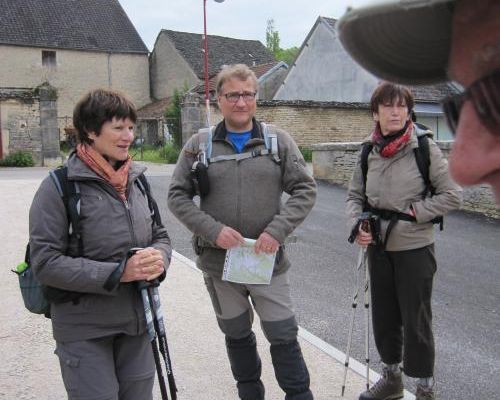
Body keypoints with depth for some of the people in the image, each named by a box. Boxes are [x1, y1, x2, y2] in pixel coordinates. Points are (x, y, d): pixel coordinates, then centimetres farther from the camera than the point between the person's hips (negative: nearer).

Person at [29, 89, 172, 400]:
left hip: (138, 323, 6)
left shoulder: (137, 180, 5)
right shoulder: (59, 187, -13)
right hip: (84, 330, -5)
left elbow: (160, 235, 13)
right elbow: (46, 263, -16)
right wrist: (117, 272, -23)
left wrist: (159, 258, -11)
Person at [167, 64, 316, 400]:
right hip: (218, 262, 2)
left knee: (284, 336, 6)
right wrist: (213, 230, -15)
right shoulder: (199, 145, 0)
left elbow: (305, 189, -2)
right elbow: (178, 195, -1)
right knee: (237, 335, 19)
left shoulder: (278, 140, -1)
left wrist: (278, 230, -16)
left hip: (268, 261, -1)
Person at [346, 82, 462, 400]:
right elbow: (355, 195, 8)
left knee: (416, 320, 5)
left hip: (414, 247, -4)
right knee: (384, 315, 17)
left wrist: (414, 212, -14)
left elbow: (452, 195, -9)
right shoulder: (369, 150, 1)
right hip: (379, 246, 5)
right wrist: (358, 224, -9)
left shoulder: (424, 147, -11)